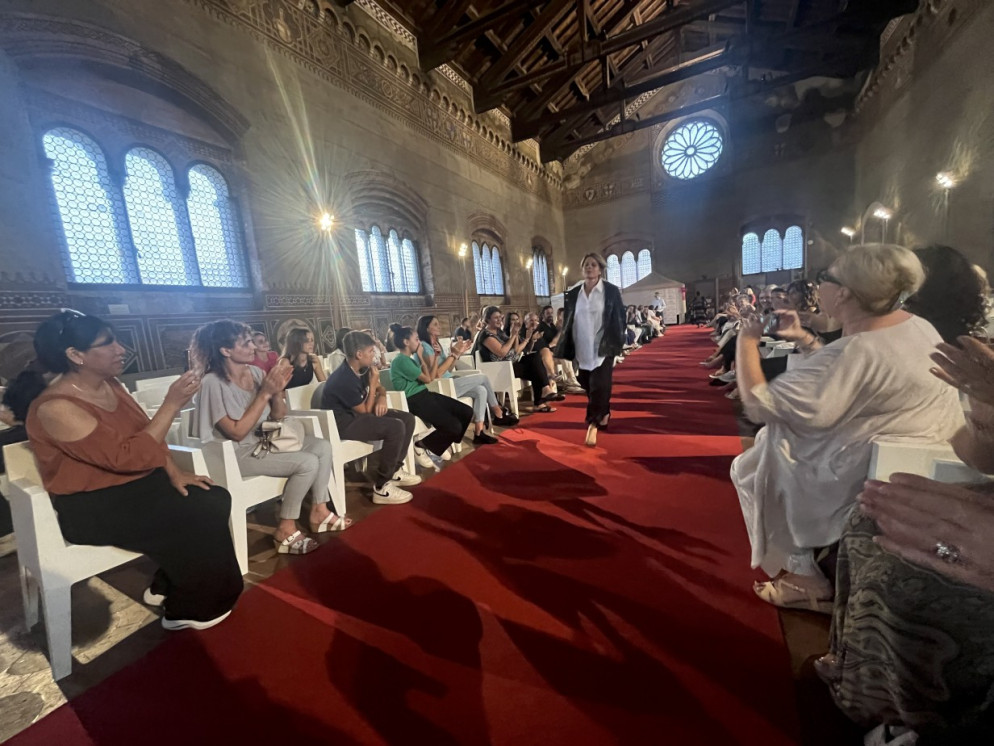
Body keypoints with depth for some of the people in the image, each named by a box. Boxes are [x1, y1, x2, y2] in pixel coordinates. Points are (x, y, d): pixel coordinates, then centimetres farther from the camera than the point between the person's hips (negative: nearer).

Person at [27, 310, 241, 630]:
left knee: (216, 499, -11)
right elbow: (125, 457, -28)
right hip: (92, 506, -7)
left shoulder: (111, 385, 3)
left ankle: (165, 587, 9)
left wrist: (174, 473, -5)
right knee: (198, 517, -20)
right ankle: (188, 608, 3)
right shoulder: (55, 409, -22)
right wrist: (172, 404, -30)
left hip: (136, 483, 7)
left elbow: (147, 436, 8)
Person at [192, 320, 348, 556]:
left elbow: (278, 416, 6)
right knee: (307, 463, -24)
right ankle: (286, 530, -8)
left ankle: (318, 512, 3)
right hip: (236, 454, -7)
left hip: (264, 441, 8)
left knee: (323, 447, -6)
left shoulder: (255, 372, 1)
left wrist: (278, 391, -14)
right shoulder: (213, 383, -19)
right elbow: (237, 433, -21)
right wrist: (264, 394, -24)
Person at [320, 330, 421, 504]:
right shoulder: (344, 379, -27)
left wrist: (382, 397, -6)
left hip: (358, 414, 9)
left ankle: (394, 471, 11)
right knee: (396, 427, -28)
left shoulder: (362, 369, 0)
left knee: (408, 418, 0)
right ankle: (382, 488, -19)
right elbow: (366, 411, -17)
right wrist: (372, 384, -15)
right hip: (343, 423, -9)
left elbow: (379, 388, 17)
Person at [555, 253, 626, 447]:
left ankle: (593, 425, -1)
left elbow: (619, 319, -1)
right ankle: (603, 414, 36)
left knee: (599, 386, -8)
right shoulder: (572, 294, 6)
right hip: (582, 350, 4)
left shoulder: (611, 291, -2)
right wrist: (564, 350, 5)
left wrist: (616, 345, -9)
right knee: (589, 388, 13)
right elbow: (567, 322, 9)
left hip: (603, 349, -4)